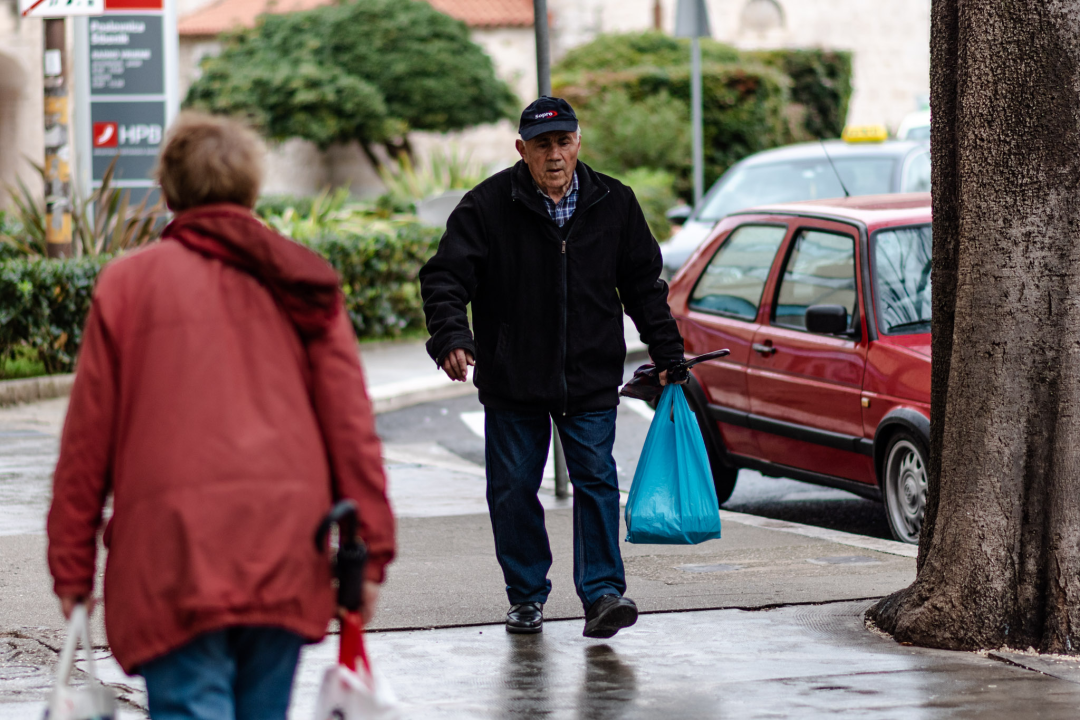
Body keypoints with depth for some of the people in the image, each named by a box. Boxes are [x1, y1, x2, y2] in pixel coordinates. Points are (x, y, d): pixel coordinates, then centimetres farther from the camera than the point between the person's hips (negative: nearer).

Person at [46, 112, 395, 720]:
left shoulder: (129, 282, 7)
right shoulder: (302, 286, 13)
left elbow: (88, 436, 6)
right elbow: (351, 425, 7)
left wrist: (72, 565, 11)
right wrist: (371, 551, 9)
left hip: (174, 546, -3)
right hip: (287, 548, 3)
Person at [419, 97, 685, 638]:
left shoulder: (614, 203, 3)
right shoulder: (488, 206, -7)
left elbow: (643, 284, 12)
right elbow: (444, 277, -10)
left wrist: (668, 355, 10)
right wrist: (450, 336, -27)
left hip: (591, 376, 1)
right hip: (511, 378, -1)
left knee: (596, 479, -8)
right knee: (513, 488, 5)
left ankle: (602, 593, -8)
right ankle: (526, 596, 18)